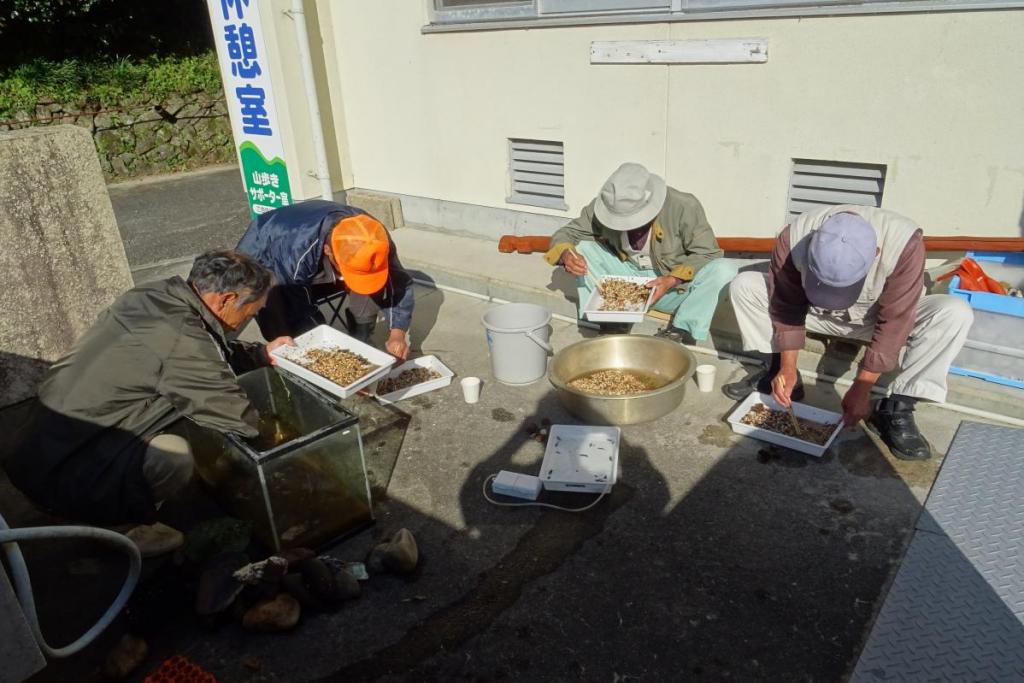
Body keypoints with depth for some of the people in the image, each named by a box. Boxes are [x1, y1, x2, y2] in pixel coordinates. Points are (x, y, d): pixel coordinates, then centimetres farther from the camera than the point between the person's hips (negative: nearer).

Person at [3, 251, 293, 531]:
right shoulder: (181, 339, -27)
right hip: (59, 475, -9)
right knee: (174, 455, -28)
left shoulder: (155, 295, -2)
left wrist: (261, 353, 18)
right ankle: (119, 529, 1)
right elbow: (240, 419, -15)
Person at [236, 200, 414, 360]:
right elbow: (300, 316, -33)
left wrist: (397, 332, -31)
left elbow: (399, 282, -19)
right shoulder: (295, 255, -44)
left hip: (319, 269, 4)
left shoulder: (370, 237, -29)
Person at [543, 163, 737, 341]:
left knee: (724, 271, -30)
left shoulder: (684, 207, -23)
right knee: (581, 248, -18)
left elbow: (707, 253, -16)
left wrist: (673, 280, -32)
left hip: (675, 284, -2)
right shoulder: (604, 206, -15)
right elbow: (566, 233, -5)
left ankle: (679, 328, -17)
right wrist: (566, 254, -30)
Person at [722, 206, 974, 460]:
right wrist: (787, 368, -25)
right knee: (744, 285, -17)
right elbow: (786, 307, -19)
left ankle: (895, 409, -21)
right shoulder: (793, 238, -31)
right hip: (817, 312, 1)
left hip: (877, 316, -1)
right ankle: (775, 371, -6)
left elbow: (894, 323, -30)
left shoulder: (904, 242, -36)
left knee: (956, 313, -29)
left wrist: (861, 388, -29)